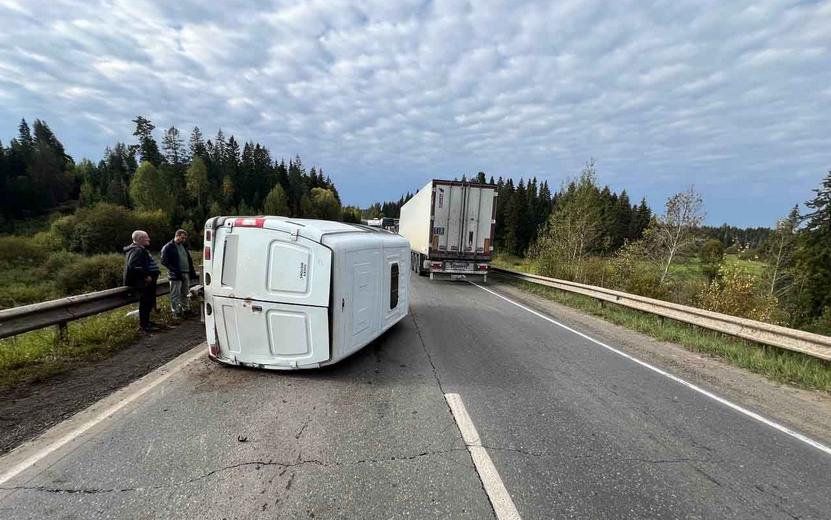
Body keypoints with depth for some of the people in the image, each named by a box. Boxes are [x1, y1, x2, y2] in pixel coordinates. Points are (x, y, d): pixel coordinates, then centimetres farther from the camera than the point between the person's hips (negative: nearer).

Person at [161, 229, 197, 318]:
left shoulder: (184, 246, 16)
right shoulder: (168, 247, -6)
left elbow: (189, 260, 20)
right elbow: (164, 262, -12)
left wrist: (192, 272, 12)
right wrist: (175, 271, -21)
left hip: (186, 274, 7)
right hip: (176, 275, -7)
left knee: (185, 294, 15)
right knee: (176, 295, 0)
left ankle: (186, 309, 24)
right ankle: (176, 311, 6)